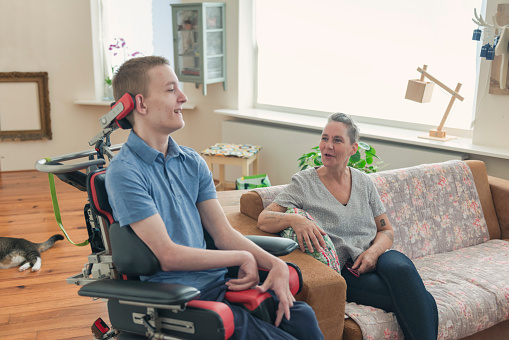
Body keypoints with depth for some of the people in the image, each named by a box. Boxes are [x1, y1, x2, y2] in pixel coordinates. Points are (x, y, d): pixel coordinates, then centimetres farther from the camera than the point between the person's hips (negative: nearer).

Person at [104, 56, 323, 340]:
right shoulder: (124, 173, -11)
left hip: (218, 282, 6)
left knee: (302, 317, -13)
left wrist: (275, 264, -7)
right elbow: (168, 256, -15)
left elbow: (224, 233, 9)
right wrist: (243, 258, -7)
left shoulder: (192, 162, 10)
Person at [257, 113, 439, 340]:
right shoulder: (304, 183, -1)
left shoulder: (363, 181, 11)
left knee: (401, 268, -33)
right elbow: (263, 219, -10)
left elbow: (386, 230, 14)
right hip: (342, 270, -4)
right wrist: (294, 219, -32)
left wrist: (373, 252, -8)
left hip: (375, 259, 4)